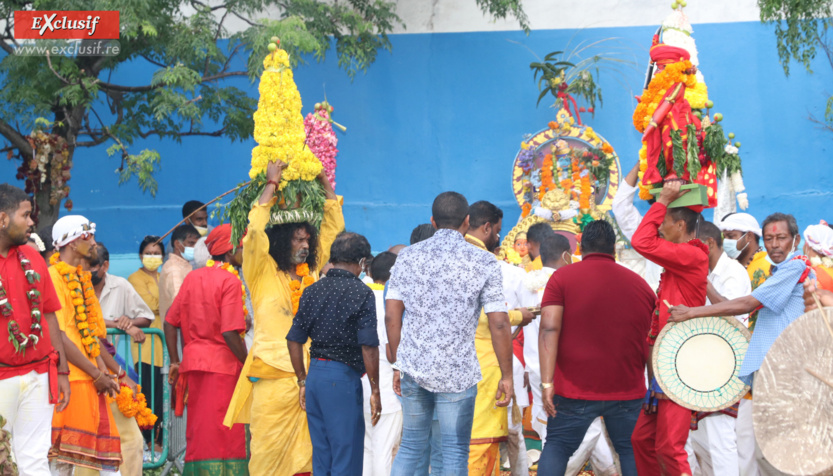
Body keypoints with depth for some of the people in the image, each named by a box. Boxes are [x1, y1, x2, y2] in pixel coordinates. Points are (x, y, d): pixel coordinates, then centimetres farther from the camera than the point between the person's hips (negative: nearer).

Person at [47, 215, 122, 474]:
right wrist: (97, 374, -16)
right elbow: (59, 336, -18)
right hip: (69, 379, -9)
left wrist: (102, 368, 3)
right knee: (65, 455, -7)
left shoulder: (80, 278, 18)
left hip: (88, 379, 9)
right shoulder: (54, 277, -11)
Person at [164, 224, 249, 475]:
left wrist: (175, 362, 16)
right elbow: (230, 333, -19)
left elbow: (170, 322, 10)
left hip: (193, 362, 7)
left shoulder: (192, 277, 10)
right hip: (222, 364, -7)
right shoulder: (230, 281, -11)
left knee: (197, 432, 14)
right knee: (222, 433, -2)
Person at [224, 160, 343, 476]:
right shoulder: (262, 272, 1)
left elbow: (334, 228, 20)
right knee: (268, 451, -4)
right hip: (274, 376, -5)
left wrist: (325, 185, 15)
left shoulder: (310, 272, 14)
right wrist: (272, 185, -7)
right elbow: (255, 229, -13)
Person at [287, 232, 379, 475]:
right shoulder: (361, 293, -8)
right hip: (344, 378, -6)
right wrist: (375, 390, -6)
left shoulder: (312, 291, 9)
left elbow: (294, 340, 10)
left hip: (315, 375, 6)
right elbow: (369, 346, -13)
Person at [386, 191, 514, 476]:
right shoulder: (483, 263, -3)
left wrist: (397, 364, 12)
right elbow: (499, 324, -7)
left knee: (411, 447, 15)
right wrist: (507, 375, 0)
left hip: (413, 367, 3)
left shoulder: (409, 256, 5)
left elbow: (391, 315, 3)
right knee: (455, 453, 5)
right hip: (457, 374, -3)